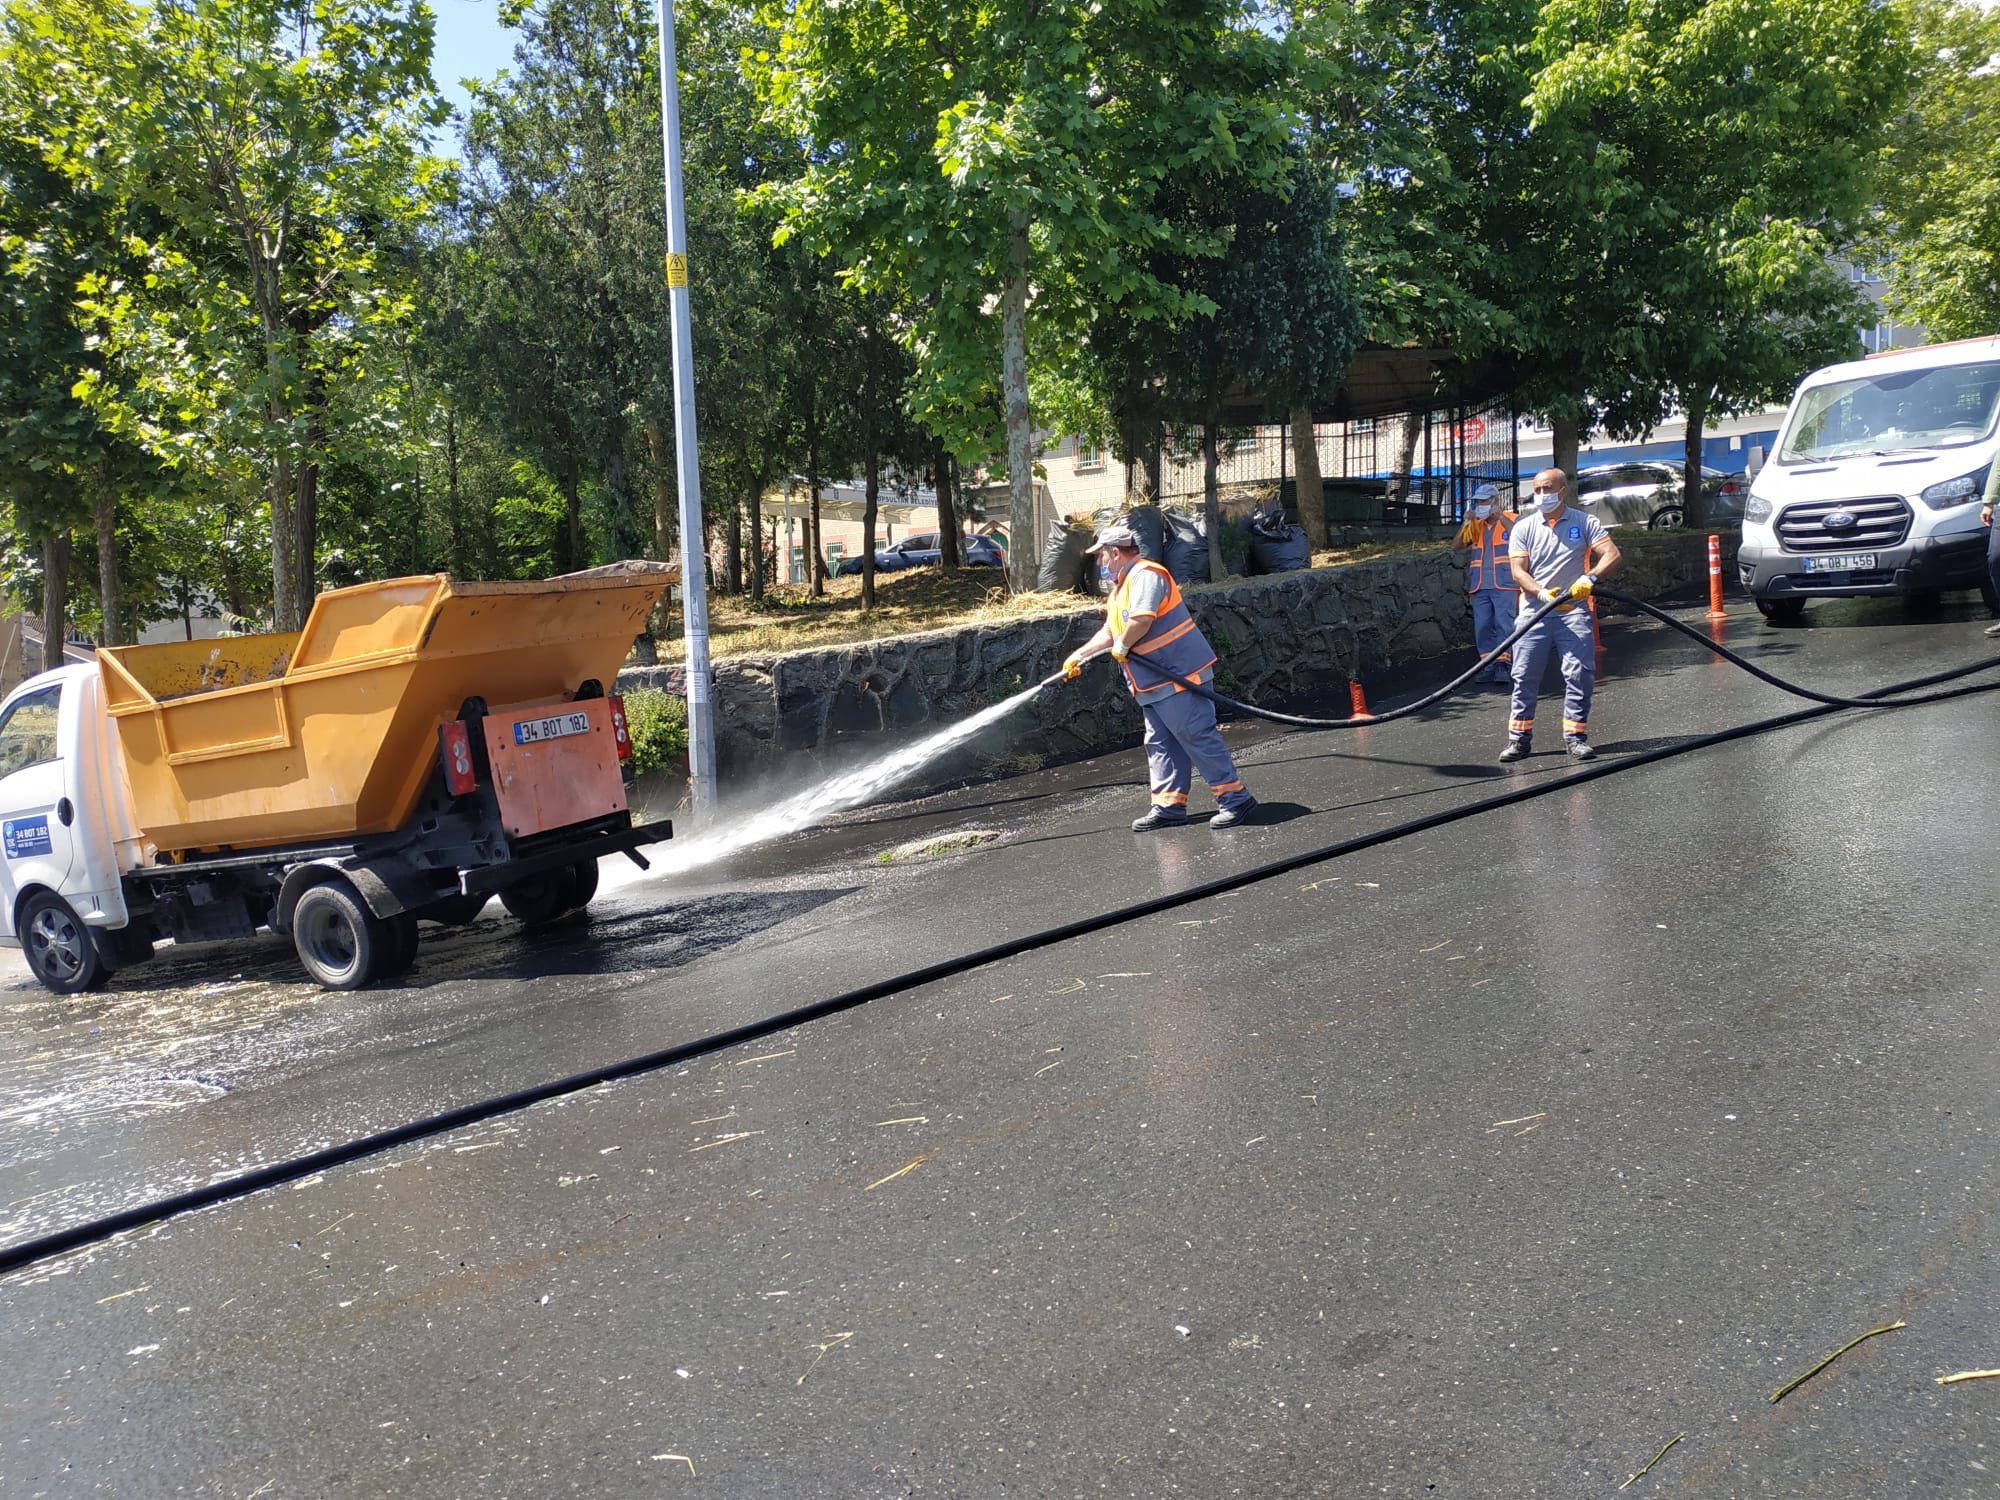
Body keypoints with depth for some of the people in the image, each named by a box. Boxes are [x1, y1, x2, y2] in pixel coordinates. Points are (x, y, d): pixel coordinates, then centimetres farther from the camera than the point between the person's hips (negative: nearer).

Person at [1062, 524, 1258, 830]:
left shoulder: (1145, 575, -14)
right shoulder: (1121, 589, 21)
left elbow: (1142, 619, -29)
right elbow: (1109, 632, 29)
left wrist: (1121, 646, -13)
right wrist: (1078, 656, 23)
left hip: (1179, 677, -11)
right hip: (1154, 684, 11)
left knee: (1198, 737, -10)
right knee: (1160, 746, 10)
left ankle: (1234, 798, -5)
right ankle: (1168, 807, 13)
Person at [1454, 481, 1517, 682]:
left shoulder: (1511, 519, 6)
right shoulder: (1475, 525, 20)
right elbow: (1457, 545, 12)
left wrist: (1501, 517, -15)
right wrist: (1466, 523, 0)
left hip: (1504, 585, -5)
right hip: (1479, 587, 5)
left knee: (1504, 624, -11)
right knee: (1482, 628, 2)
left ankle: (1502, 665, -11)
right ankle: (1489, 667, 6)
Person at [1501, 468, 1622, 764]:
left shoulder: (1585, 523, 5)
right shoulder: (1524, 527, 7)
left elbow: (1612, 554, -6)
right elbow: (1518, 571, -2)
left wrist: (1590, 577, -26)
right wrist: (1542, 593, -20)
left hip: (1573, 610, -1)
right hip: (1534, 611, 1)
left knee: (1580, 673, -7)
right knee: (1525, 675, -1)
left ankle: (1575, 736, 1)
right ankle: (1519, 737, 7)